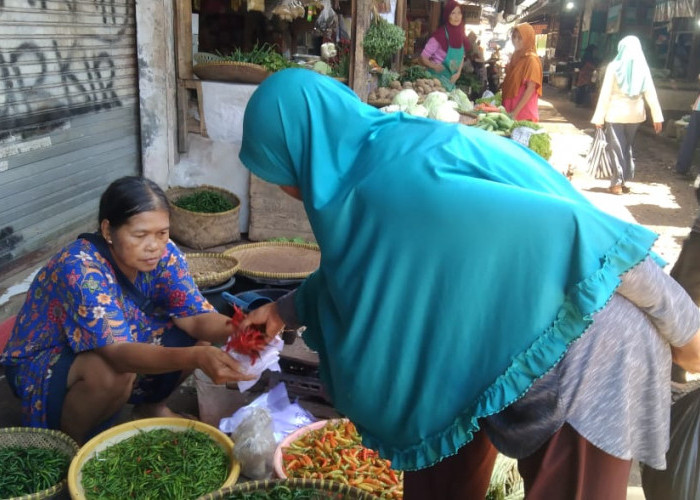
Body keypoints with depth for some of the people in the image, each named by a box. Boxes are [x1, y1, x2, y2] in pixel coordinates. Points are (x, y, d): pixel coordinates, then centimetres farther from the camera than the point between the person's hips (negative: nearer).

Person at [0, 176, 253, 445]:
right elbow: (118, 354, -43)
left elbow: (196, 317, -20)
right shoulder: (80, 270, -34)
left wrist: (236, 329, -42)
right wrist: (195, 356, -58)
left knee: (203, 336, -12)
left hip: (125, 344, 6)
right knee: (112, 373, -37)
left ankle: (151, 405, 11)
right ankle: (72, 442, -6)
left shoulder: (163, 254, -17)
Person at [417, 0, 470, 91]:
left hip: (451, 79, 6)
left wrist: (458, 73, 1)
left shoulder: (461, 35, 2)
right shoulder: (440, 34, -17)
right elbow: (422, 58, -13)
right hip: (437, 78, -6)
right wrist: (435, 66, -24)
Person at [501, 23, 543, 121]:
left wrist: (516, 111, -20)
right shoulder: (515, 56, 12)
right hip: (510, 110, 7)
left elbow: (530, 88, -16)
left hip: (524, 113, -7)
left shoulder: (531, 59, -11)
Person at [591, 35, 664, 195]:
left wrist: (599, 117, -6)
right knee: (627, 147, 18)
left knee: (616, 148, 5)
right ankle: (625, 180, 23)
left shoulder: (614, 66, -8)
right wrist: (657, 117, 3)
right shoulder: (643, 68, 0)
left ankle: (617, 183, 4)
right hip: (635, 113, 4)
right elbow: (651, 94, -1)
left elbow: (605, 94, -9)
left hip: (615, 113, -3)